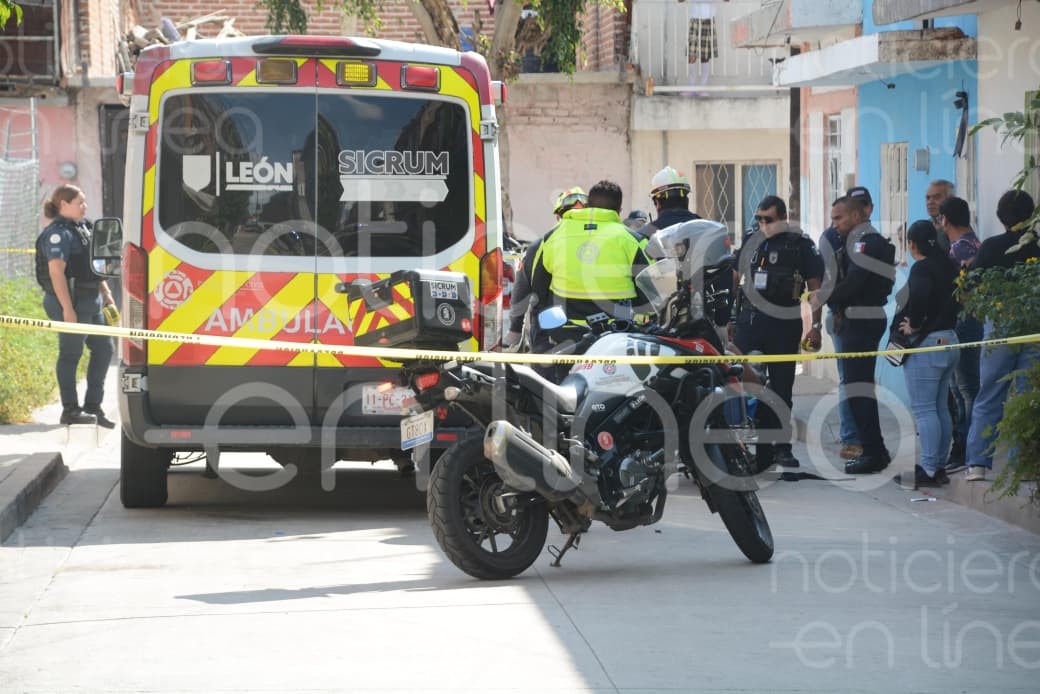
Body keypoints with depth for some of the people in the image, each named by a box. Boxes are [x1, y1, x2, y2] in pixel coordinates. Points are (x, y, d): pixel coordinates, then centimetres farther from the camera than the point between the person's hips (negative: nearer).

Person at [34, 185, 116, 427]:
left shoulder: (82, 228, 16)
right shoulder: (58, 233, -15)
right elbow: (56, 272, -21)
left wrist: (106, 293, 20)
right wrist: (67, 308, -25)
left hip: (90, 302, 10)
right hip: (70, 301, -10)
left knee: (103, 348, 12)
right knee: (71, 353, -2)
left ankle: (93, 406, 19)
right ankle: (70, 410, 5)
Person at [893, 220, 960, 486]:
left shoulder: (921, 268, -15)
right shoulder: (947, 266, 10)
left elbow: (919, 295, -32)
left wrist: (914, 325, -19)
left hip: (926, 345, -9)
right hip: (949, 341, 9)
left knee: (923, 409, -5)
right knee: (941, 408, 13)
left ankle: (928, 470, -7)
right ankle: (939, 466, 17)